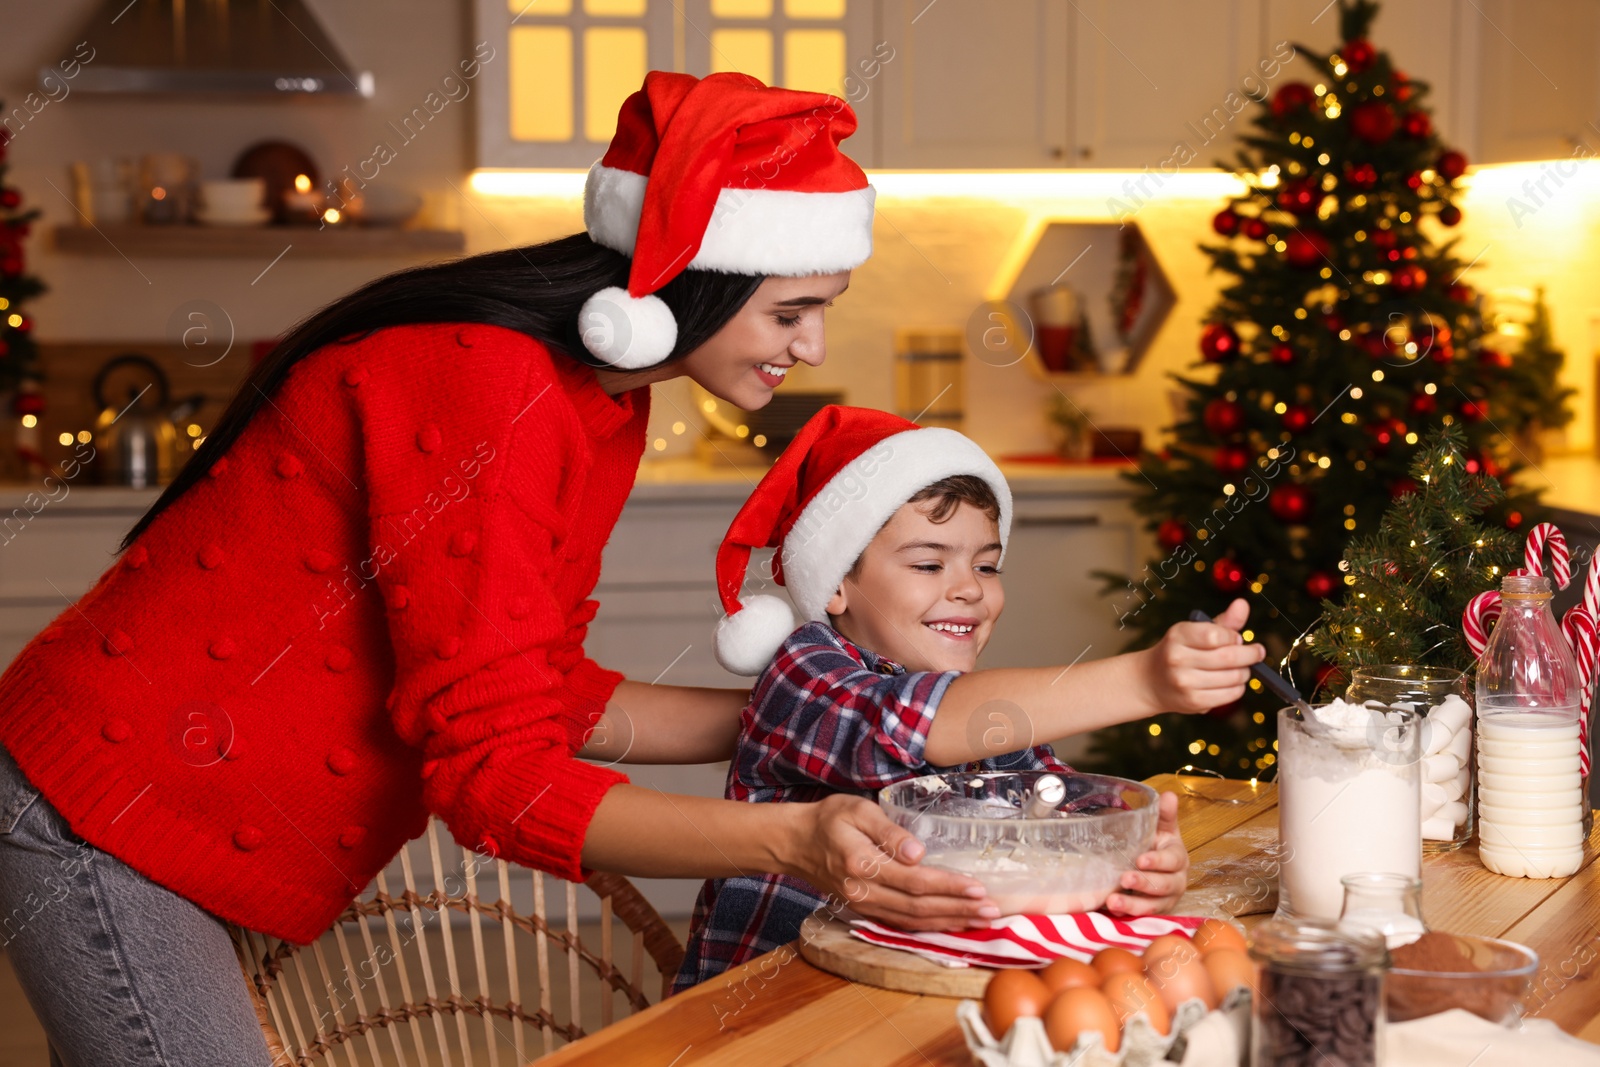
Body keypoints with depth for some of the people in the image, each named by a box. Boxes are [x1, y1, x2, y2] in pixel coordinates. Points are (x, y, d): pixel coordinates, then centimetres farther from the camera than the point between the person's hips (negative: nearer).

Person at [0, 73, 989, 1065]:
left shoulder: (601, 405, 3)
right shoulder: (480, 385, -27)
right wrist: (792, 842, -38)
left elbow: (554, 696, 8)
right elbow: (496, 770, -28)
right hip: (100, 823, -9)